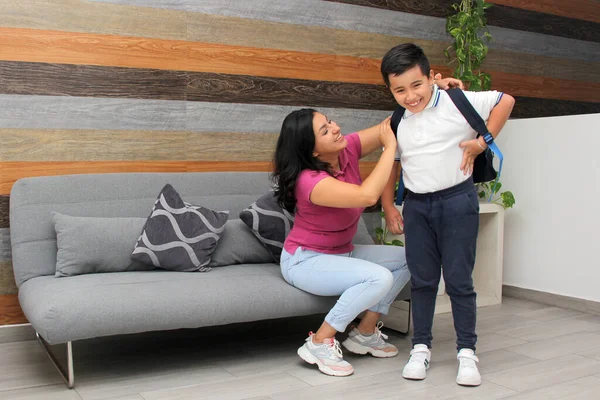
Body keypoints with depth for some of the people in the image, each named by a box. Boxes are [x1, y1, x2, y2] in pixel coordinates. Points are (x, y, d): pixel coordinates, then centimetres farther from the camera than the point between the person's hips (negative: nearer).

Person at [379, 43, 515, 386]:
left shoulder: (456, 103, -8)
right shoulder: (397, 123, 7)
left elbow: (505, 101, -4)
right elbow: (390, 164, 16)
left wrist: (482, 142, -9)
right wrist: (388, 207, 11)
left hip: (458, 200, -4)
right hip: (416, 206, 4)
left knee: (459, 279, 1)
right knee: (422, 280, 9)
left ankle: (467, 351, 14)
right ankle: (421, 346, 21)